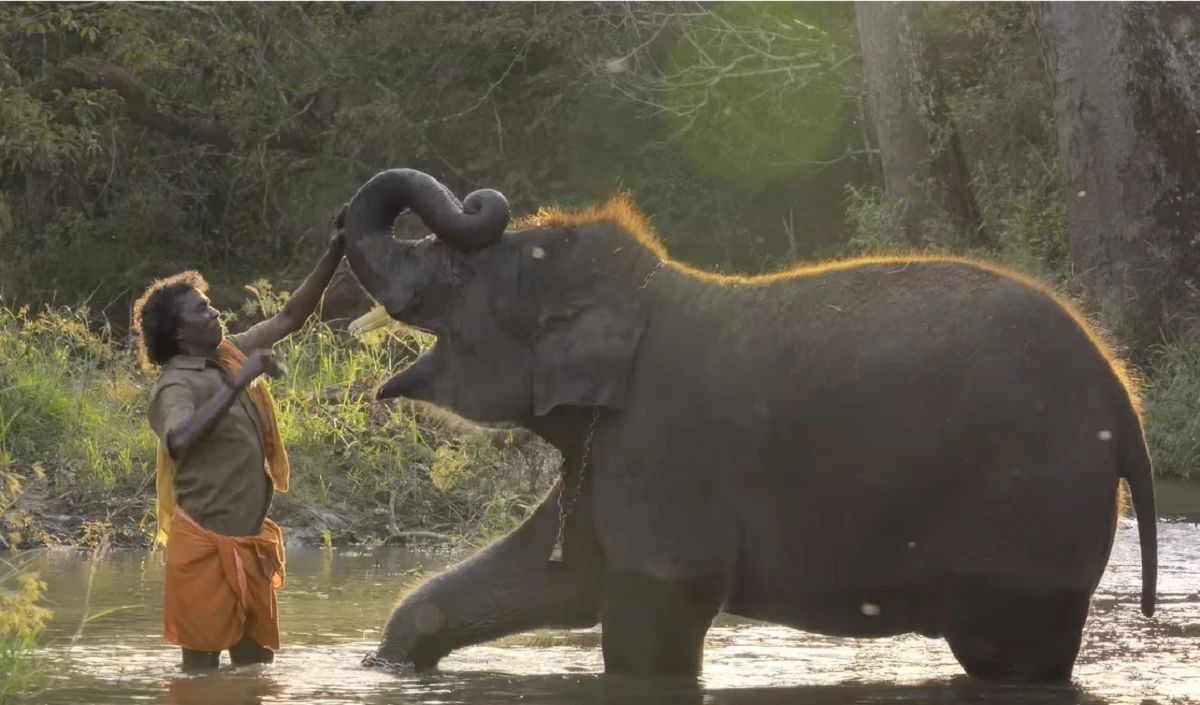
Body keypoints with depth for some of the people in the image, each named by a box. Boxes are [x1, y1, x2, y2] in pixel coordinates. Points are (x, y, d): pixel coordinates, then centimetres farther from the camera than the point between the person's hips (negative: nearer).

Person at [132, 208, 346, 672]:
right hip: (205, 544, -8)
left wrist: (335, 252, 8)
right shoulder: (177, 386, -14)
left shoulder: (233, 355, 9)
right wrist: (239, 382, -33)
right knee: (203, 668, -6)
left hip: (249, 540, 8)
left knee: (256, 663, 14)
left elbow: (292, 317, 17)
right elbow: (180, 441, -36)